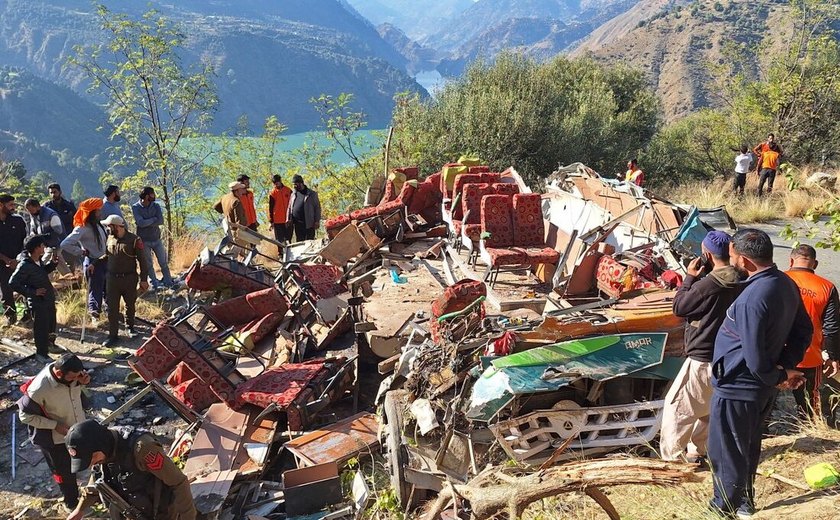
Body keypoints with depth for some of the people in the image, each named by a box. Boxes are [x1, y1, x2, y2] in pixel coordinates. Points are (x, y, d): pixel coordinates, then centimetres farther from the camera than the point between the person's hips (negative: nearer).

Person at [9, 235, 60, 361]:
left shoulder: (38, 260, 4)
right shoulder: (25, 265, -22)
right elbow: (13, 283, -23)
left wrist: (52, 263, 7)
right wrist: (33, 292, -24)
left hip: (49, 298, 9)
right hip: (38, 302, -9)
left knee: (51, 324, 24)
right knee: (41, 328, 4)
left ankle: (50, 344, 45)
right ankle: (41, 354, 19)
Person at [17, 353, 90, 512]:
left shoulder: (71, 373, -22)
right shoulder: (39, 390, -37)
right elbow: (25, 415, -21)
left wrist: (84, 381, -22)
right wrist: (55, 425, -24)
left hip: (78, 427, 5)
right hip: (55, 438, -5)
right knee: (65, 472, 19)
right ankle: (72, 503, 44)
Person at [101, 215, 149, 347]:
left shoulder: (134, 240, -11)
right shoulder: (109, 238, 4)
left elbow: (142, 260, -9)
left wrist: (143, 279, -10)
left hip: (129, 278, -3)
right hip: (112, 278, 3)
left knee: (130, 305, 14)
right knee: (112, 307, 1)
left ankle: (130, 327, 36)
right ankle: (113, 335, 7)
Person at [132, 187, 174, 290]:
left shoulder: (156, 206, -1)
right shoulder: (136, 207, -10)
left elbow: (161, 221, -15)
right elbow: (140, 223, -23)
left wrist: (146, 223, -20)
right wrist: (154, 219, -15)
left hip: (156, 239, 2)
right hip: (144, 241, -2)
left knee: (164, 263, 6)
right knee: (148, 264, 8)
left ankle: (168, 283, 18)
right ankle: (155, 284, 20)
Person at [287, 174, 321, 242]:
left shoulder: (312, 194, 2)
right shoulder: (293, 194, 14)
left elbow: (317, 207, 0)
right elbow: (290, 208, 18)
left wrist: (317, 221, -7)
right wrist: (288, 219, 7)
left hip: (308, 223, -4)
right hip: (297, 224, 4)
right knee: (299, 241, 7)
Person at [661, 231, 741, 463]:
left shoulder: (706, 285, -23)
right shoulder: (739, 283, 1)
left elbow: (679, 307, -11)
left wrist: (689, 278, -3)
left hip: (702, 360, -8)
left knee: (676, 407, 3)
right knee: (707, 409, 22)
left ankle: (670, 457, 6)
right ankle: (696, 451, 33)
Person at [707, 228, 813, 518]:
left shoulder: (752, 298, -29)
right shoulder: (787, 285, 0)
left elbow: (754, 358, -26)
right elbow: (804, 330, 10)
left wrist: (777, 377, -8)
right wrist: (787, 367, 2)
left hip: (737, 388, -9)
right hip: (762, 388, 9)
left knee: (725, 453, 6)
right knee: (747, 449, 24)